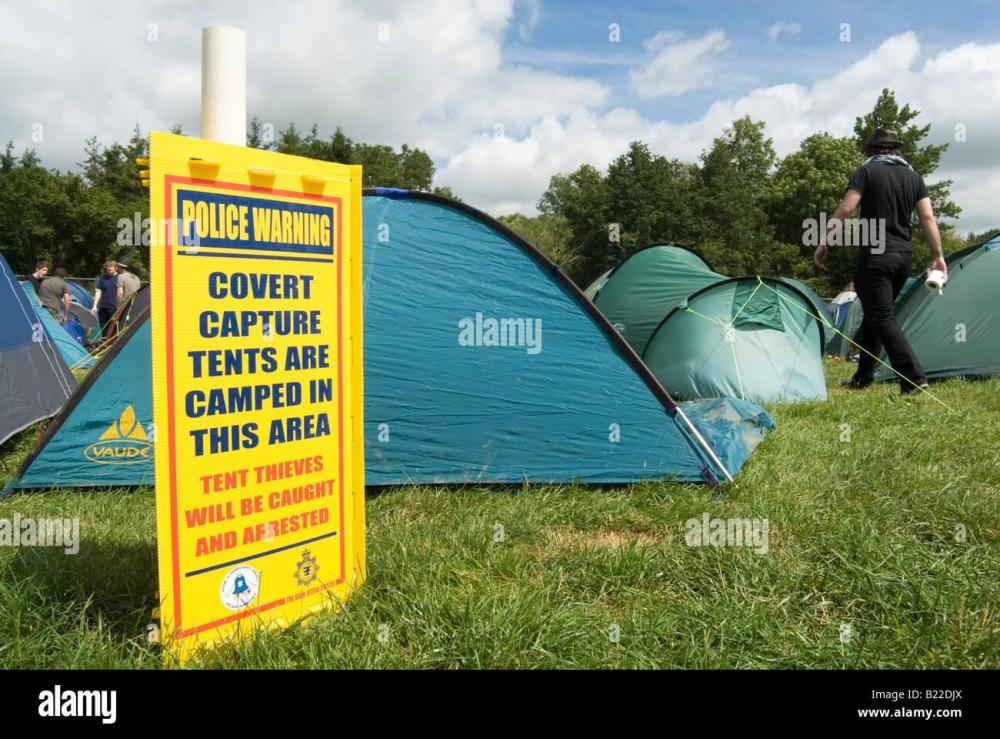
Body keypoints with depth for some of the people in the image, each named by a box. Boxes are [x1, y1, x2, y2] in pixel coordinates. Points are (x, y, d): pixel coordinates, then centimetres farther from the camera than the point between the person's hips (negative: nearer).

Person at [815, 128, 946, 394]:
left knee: (881, 317, -6)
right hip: (904, 256, 6)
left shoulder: (866, 172, -2)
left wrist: (824, 242, -7)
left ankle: (914, 377, -16)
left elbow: (845, 209, -13)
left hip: (875, 255, -6)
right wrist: (938, 256, 7)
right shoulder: (914, 177, 13)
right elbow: (928, 217, 7)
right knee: (873, 314, 16)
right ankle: (863, 377, 21)